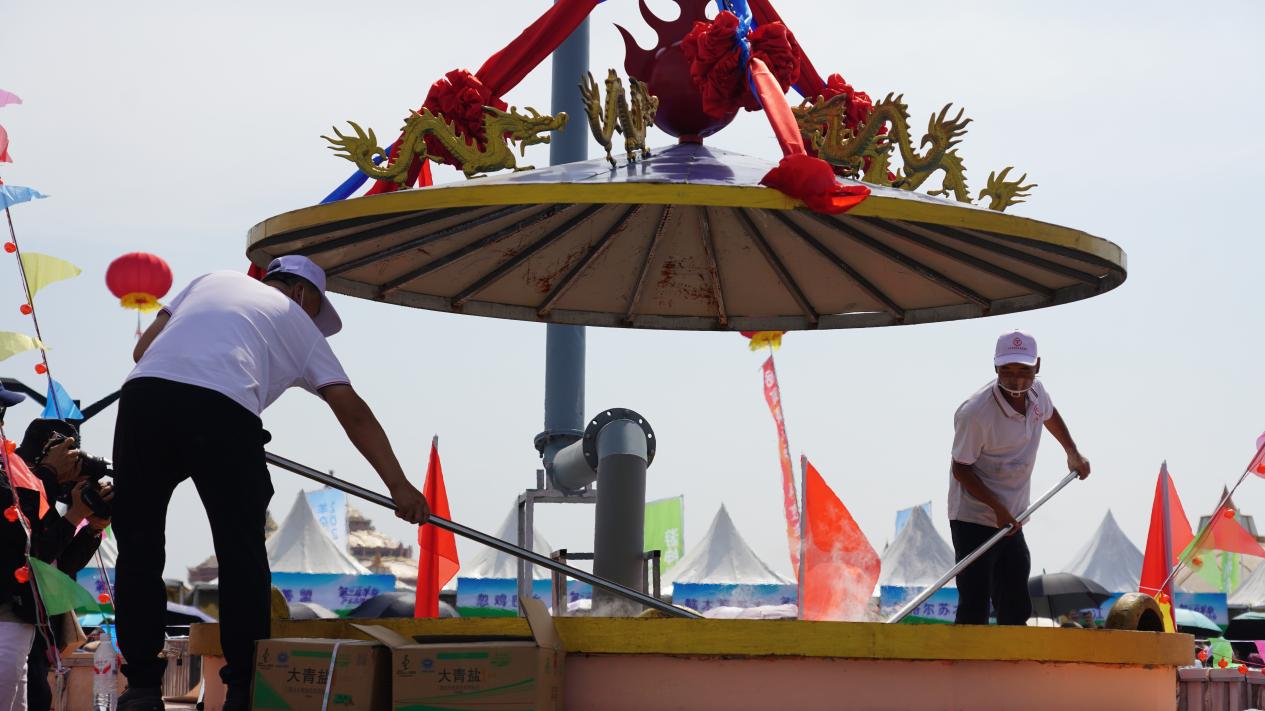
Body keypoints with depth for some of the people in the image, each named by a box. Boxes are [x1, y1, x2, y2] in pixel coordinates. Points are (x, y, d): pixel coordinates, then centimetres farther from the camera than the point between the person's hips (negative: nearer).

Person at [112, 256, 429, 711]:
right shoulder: (298, 324, 27)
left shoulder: (213, 280, 34)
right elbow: (354, 413, 22)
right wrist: (399, 487, 23)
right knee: (241, 553, 10)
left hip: (144, 392, 3)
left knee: (137, 546, 12)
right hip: (224, 409, -3)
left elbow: (143, 349, 25)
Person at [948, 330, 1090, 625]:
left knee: (1016, 612, 10)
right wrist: (998, 509, -20)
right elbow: (961, 468, -15)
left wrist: (1073, 454, 24)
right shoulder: (975, 413, -24)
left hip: (1012, 522, 7)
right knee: (974, 611, -11)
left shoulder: (1036, 392, -3)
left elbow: (1050, 414, 23)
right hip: (975, 520, -7)